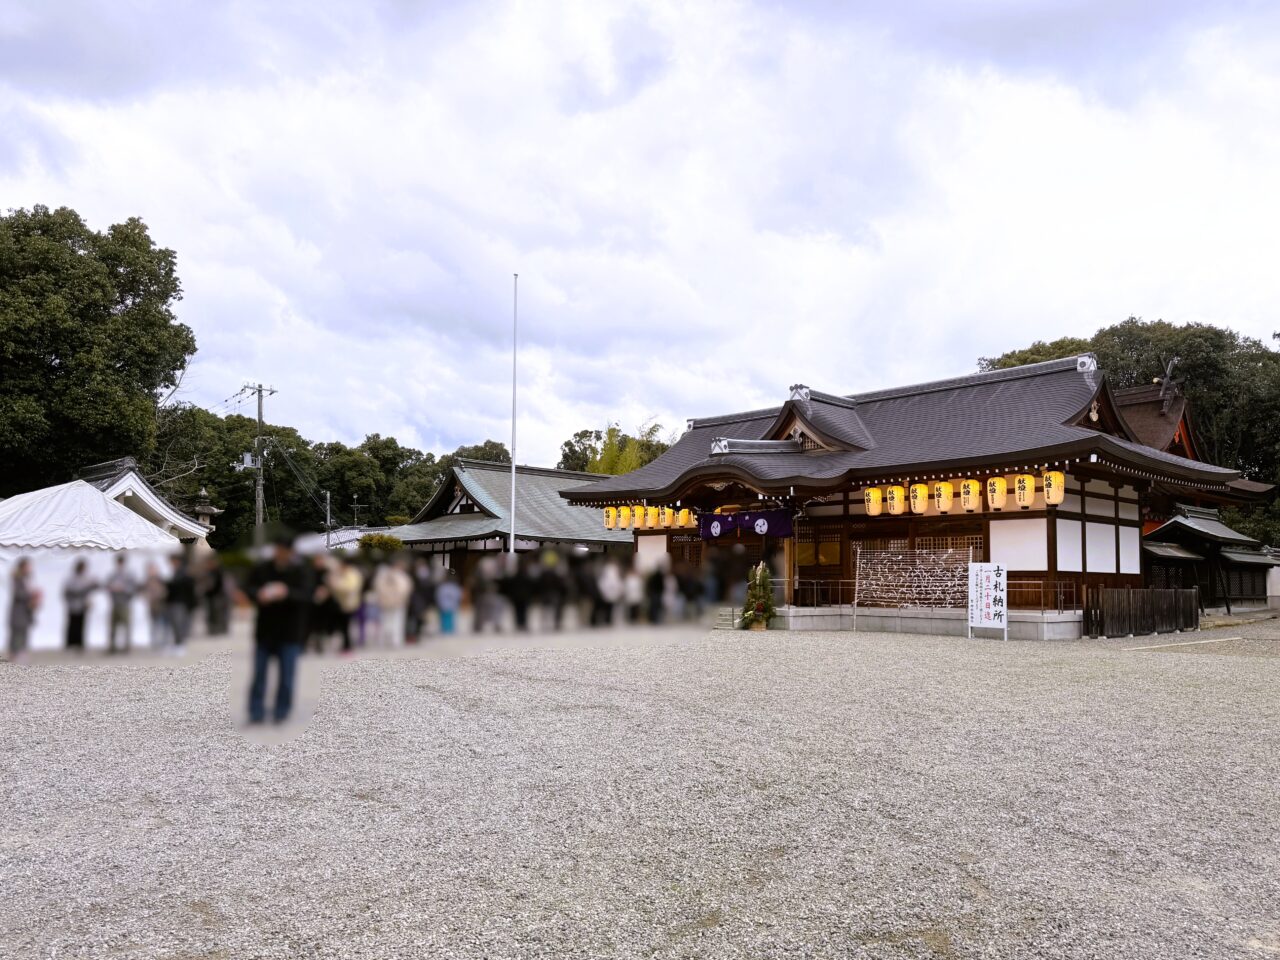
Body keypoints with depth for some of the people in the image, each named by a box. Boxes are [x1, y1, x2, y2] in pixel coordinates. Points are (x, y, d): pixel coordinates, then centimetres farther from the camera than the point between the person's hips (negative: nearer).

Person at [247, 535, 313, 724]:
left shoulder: (302, 572, -8)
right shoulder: (262, 569, -1)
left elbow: (307, 595, -18)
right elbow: (249, 588, 1)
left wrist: (287, 593, -37)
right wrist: (259, 594, -22)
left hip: (290, 633, -2)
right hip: (264, 629, 2)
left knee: (286, 675, 4)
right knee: (259, 673, 6)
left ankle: (281, 712, 17)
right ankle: (256, 712, 15)